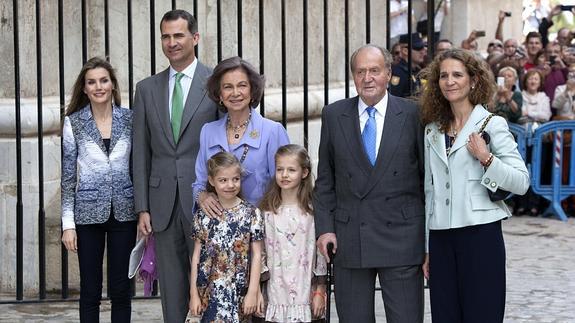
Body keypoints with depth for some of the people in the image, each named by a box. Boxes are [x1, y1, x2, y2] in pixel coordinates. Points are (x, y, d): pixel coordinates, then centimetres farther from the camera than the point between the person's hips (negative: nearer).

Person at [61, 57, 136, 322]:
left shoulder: (129, 119, 1)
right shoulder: (73, 122, -2)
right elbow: (68, 175, -1)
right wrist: (68, 223, -4)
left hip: (123, 211, 1)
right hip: (89, 211, -1)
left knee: (121, 289, 6)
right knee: (90, 290, 5)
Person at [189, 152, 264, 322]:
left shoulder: (252, 214, -2)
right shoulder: (203, 215, 2)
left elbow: (256, 255, -2)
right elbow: (196, 255, 5)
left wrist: (253, 292, -6)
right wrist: (193, 293, 2)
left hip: (239, 293, -1)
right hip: (208, 293, 1)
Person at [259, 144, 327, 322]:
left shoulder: (313, 210, -2)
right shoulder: (267, 211, 4)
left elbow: (321, 252, 0)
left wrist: (319, 292, -2)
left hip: (304, 295, -2)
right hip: (275, 296, 2)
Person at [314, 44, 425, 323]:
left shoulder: (412, 114, 0)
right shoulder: (333, 115, 6)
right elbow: (325, 179, 9)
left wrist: (431, 236, 2)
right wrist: (324, 227, 1)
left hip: (402, 237, -2)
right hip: (348, 239, 2)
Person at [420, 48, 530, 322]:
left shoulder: (492, 124, -1)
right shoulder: (433, 130, 13)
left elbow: (522, 182, -6)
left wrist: (486, 158, -19)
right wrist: (427, 249, 16)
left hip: (481, 235, -5)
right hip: (440, 237, 5)